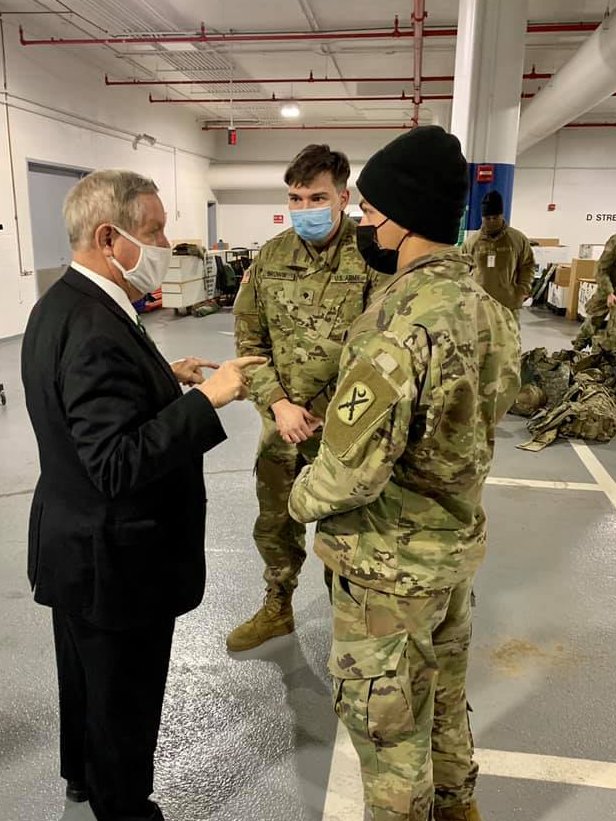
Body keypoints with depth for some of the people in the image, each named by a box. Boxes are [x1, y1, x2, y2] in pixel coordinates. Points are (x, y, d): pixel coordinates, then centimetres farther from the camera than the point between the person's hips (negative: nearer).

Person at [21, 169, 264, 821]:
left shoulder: (62, 304, 2)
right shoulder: (96, 333, -30)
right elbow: (118, 465, -34)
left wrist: (163, 378, 7)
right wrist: (204, 400, -31)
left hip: (74, 545, 10)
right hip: (116, 560, -10)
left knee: (87, 674, 30)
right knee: (125, 698, 14)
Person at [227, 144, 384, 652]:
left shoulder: (373, 259, -13)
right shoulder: (271, 256, 1)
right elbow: (249, 339, 3)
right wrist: (278, 404, -9)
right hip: (281, 424, 5)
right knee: (275, 525, 20)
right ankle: (277, 610, 45)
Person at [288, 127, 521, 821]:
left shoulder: (401, 320, -29)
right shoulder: (487, 306, -1)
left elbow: (351, 469, -31)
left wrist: (301, 498, -10)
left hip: (391, 558, -9)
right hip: (459, 537, 9)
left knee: (386, 715, 16)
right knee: (444, 688, 29)